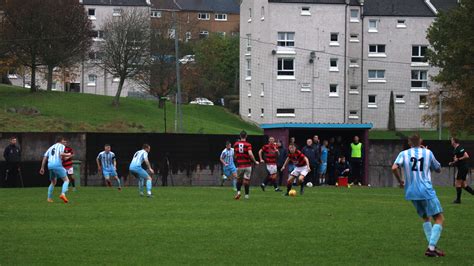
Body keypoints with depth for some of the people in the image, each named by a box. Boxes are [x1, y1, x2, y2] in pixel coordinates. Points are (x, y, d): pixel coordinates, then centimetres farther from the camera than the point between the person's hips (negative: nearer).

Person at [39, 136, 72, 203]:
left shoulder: (51, 147, 27)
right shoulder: (61, 146, 8)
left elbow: (45, 157, 20)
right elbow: (61, 154, -12)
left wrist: (42, 168, 20)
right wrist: (67, 155, 7)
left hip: (50, 165, 7)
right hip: (57, 164, -7)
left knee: (53, 182, 23)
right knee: (66, 180, -4)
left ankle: (49, 198, 19)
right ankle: (63, 194, -26)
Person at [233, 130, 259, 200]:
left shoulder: (236, 144, 3)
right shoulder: (248, 145, -9)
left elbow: (235, 154, 10)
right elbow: (250, 154, -22)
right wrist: (255, 161, -11)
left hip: (239, 165, 2)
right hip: (247, 165, -2)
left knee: (239, 179, 18)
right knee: (246, 180, 5)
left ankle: (238, 192, 0)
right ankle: (246, 195, 5)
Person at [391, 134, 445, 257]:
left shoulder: (404, 154, 4)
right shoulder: (428, 153, 3)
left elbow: (394, 168, -12)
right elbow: (438, 169, 15)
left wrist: (400, 180, 4)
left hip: (411, 192, 4)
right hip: (426, 191, -4)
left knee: (426, 218, 20)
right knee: (439, 218, -1)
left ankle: (432, 247, 12)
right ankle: (431, 248, -15)